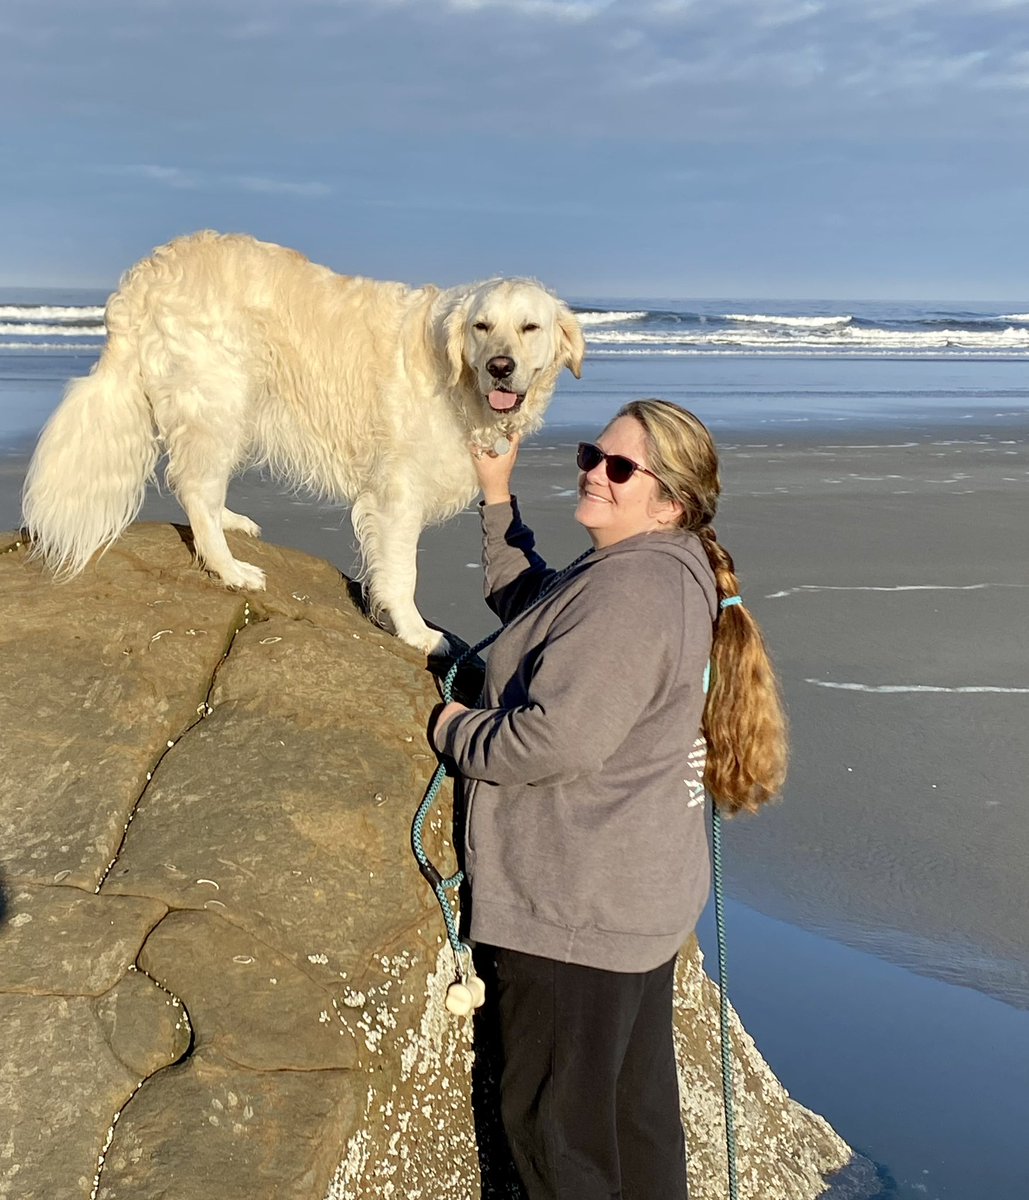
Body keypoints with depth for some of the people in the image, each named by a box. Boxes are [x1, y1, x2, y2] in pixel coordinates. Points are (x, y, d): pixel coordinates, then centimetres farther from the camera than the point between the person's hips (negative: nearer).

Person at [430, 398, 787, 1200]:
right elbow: (526, 604, 22)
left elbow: (557, 738, -29)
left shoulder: (630, 587, -24)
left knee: (555, 1121, 7)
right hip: (642, 895, 10)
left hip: (578, 912, -10)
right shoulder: (669, 572, 9)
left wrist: (456, 730, -11)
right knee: (638, 1104, 23)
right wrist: (497, 495, 13)